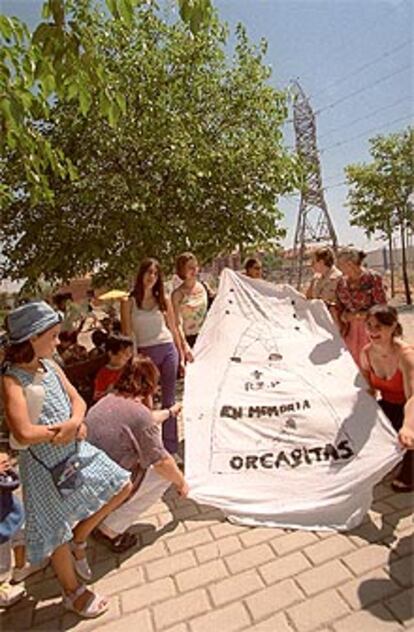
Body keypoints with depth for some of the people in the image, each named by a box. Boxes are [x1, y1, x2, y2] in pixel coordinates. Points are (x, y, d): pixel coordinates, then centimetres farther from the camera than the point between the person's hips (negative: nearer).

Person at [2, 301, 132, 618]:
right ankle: (73, 592, 39)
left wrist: (74, 423, -21)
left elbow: (78, 401, 0)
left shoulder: (50, 365, 0)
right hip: (45, 464, -7)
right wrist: (62, 429, -17)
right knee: (58, 531, 13)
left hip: (75, 450, 7)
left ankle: (79, 540, 32)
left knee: (123, 486, 13)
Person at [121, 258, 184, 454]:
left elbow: (173, 328, 10)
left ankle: (171, 447, 17)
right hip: (145, 353, -2)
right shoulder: (129, 302, 1)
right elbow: (127, 334, 0)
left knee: (169, 400, 7)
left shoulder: (163, 299, 7)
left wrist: (181, 356, 8)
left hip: (168, 350, 2)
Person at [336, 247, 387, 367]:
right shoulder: (341, 282, 4)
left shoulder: (373, 278, -11)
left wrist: (363, 315, -17)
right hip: (351, 331, 5)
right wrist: (344, 316, -8)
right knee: (354, 365, 11)